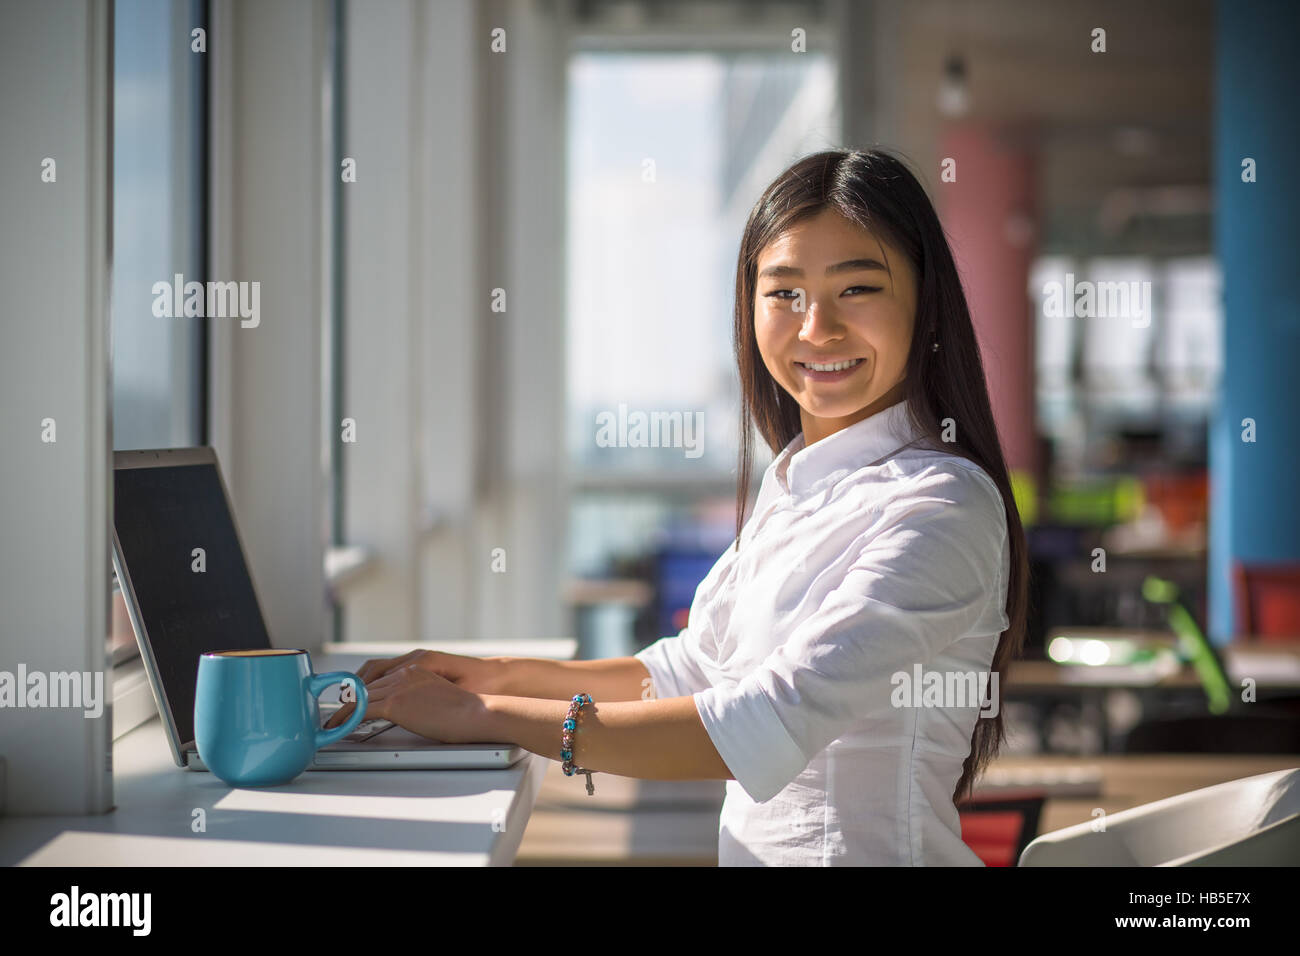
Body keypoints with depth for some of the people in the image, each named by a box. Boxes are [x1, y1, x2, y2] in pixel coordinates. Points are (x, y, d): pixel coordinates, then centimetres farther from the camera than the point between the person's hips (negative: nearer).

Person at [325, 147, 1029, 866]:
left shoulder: (942, 508, -16)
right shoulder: (793, 483, 12)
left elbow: (767, 728, -24)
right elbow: (695, 668, 22)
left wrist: (484, 717, -19)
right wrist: (501, 675, 11)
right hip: (752, 847, 7)